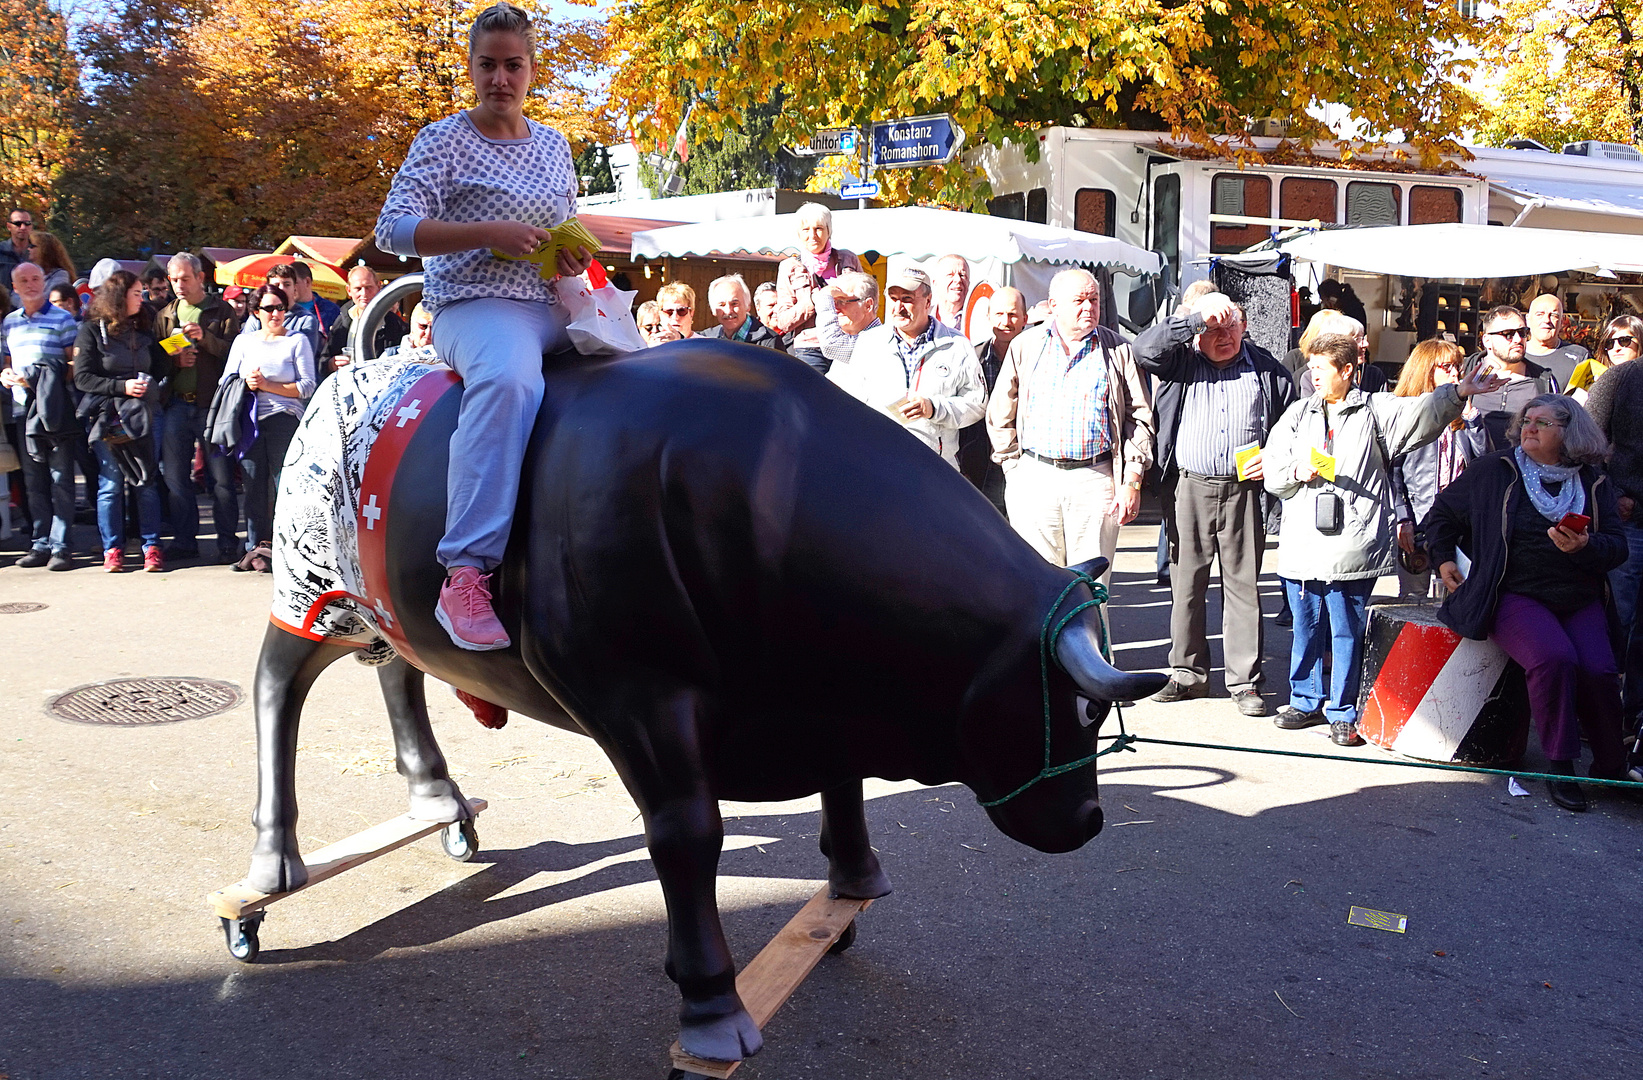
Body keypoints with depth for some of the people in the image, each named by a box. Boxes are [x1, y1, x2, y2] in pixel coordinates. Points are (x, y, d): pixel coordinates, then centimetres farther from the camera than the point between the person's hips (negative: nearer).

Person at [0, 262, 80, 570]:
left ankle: (60, 546, -3)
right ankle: (41, 544, 14)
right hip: (25, 409, 6)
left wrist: (35, 380, -17)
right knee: (34, 482, 8)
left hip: (56, 409, -5)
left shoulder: (62, 319, -1)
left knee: (61, 480, -4)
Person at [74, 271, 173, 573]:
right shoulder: (92, 331, 0)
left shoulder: (142, 331, 15)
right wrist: (121, 386, -16)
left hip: (141, 415, 4)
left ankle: (151, 547, 5)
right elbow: (82, 378, -6)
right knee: (110, 483, -1)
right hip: (106, 417, -4)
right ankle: (112, 549, 7)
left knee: (147, 482, 0)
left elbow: (159, 372, 15)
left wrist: (171, 353, -4)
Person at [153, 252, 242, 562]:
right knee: (175, 477, 6)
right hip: (176, 405, 4)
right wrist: (174, 360, -4)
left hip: (211, 404, -4)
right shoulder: (164, 316, 17)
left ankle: (227, 543, 5)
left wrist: (205, 338, -18)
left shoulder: (222, 311, 5)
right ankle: (184, 541, 15)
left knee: (221, 477, -3)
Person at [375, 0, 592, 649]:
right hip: (476, 305, -7)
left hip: (555, 307, 7)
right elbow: (392, 231, -6)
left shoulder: (554, 146, 18)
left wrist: (578, 255, 3)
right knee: (509, 380, -39)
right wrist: (488, 233, -17)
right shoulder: (444, 141, 1)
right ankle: (466, 574, -44)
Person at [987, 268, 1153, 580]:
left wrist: (1132, 483, 0)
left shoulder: (1118, 350, 7)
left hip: (1095, 479, 0)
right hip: (1034, 478, 1)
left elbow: (1140, 417, 7)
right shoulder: (1025, 346, 9)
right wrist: (1013, 470, 7)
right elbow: (999, 416, 13)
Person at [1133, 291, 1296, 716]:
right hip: (1188, 489, 0)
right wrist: (1197, 317, -13)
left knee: (1244, 585, 2)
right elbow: (1145, 349, -11)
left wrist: (1274, 458, -3)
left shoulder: (1267, 370, 10)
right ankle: (1187, 673, 19)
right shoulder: (1181, 362, 8)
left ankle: (1245, 681, 10)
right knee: (1186, 583, 6)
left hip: (1243, 490, 0)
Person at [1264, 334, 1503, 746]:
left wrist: (1458, 392, -28)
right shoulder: (1298, 414, 14)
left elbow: (1423, 413, -12)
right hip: (1301, 545, 3)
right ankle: (1306, 702, 26)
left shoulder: (1375, 411, 5)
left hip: (1351, 549, -3)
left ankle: (1342, 713, 13)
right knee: (1305, 628, 12)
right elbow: (1273, 472, 12)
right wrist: (1298, 472, -7)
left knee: (1347, 633, 2)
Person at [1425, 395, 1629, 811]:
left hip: (1580, 601, 3)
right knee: (1554, 657, -30)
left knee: (1599, 670, -22)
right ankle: (1560, 767, -17)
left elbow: (1616, 546, 7)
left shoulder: (1593, 482, 11)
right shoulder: (1494, 470, 5)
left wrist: (1585, 546, -14)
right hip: (1514, 596, -2)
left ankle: (1612, 767, 1)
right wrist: (1443, 559, 8)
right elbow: (1443, 512, 17)